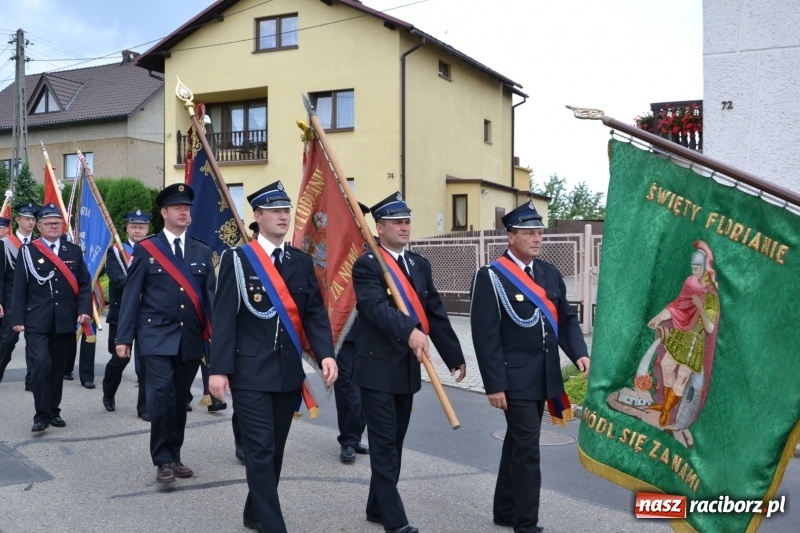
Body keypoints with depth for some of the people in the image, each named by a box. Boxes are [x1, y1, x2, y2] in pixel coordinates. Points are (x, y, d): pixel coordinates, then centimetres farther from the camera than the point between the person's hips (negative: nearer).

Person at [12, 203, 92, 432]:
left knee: (58, 367, 9)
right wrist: (18, 319, -6)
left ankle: (54, 411, 21)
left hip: (64, 321, 3)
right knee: (41, 364, -13)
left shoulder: (74, 251, 9)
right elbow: (20, 288, 0)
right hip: (37, 321, -3)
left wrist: (84, 309, -7)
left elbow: (84, 284, 7)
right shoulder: (27, 251, 3)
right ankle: (42, 414, -4)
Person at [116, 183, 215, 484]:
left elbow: (210, 297, 6)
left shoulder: (202, 252, 10)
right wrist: (124, 337, -5)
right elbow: (131, 295, 0)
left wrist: (215, 335, -6)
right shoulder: (145, 249, 2)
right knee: (162, 396, -13)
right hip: (157, 337, -3)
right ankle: (163, 460, -1)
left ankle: (174, 456, 23)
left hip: (191, 339, 3)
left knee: (180, 400, 10)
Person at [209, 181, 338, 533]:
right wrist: (219, 369, -14)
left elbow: (315, 313, 4)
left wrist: (326, 354, -11)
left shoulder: (302, 262, 9)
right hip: (250, 371, -5)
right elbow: (224, 317, -8)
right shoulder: (237, 260, -4)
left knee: (275, 448, 14)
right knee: (260, 450, -5)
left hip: (289, 370, 5)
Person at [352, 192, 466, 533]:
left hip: (408, 368, 7)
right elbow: (377, 308, -26)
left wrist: (454, 355, 13)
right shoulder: (367, 265, -10)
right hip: (377, 368, -7)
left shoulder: (420, 264, 11)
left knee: (394, 442, 15)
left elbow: (435, 313, 13)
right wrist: (409, 331, -40)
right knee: (384, 443, -2)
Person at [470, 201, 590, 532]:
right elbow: (485, 335, -14)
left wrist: (578, 353, -6)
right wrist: (495, 384, -17)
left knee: (517, 443, 17)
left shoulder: (550, 274, 9)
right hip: (515, 377, -7)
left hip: (544, 377, 7)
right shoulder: (491, 276, -10)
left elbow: (566, 319, 13)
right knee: (527, 448, -5)